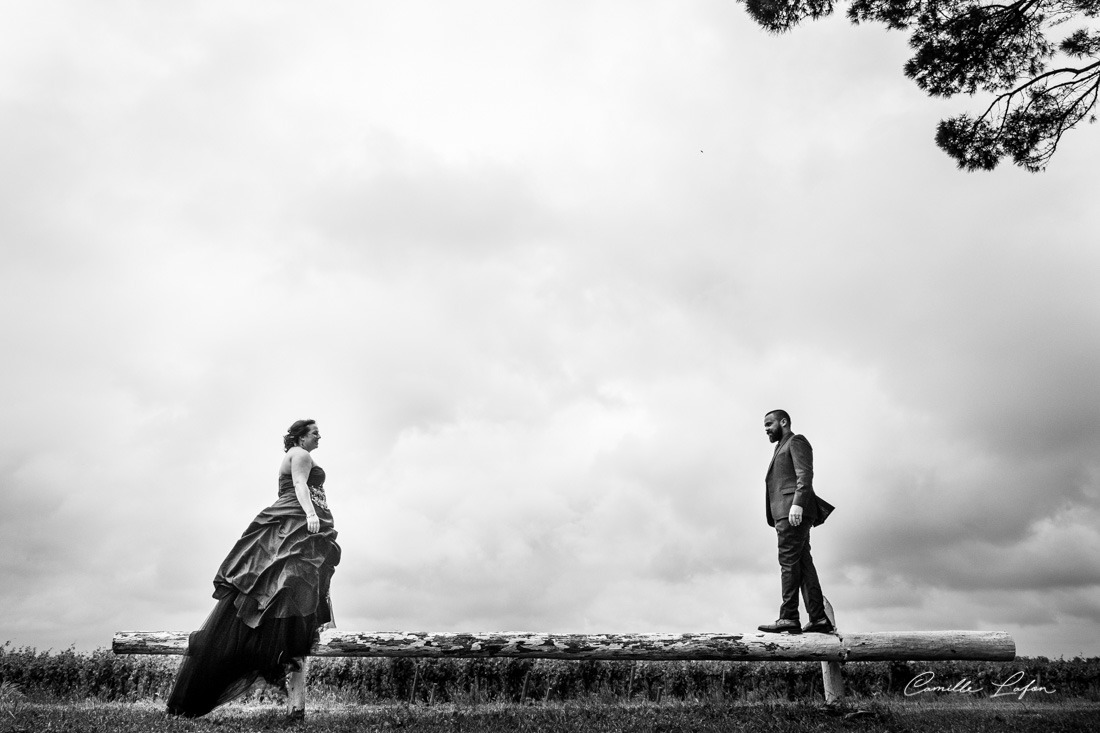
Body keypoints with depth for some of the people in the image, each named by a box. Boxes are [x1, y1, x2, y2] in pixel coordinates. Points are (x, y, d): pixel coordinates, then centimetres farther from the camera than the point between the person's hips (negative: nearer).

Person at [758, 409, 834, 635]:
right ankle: (819, 618, 3)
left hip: (794, 511, -9)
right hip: (786, 513, 9)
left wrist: (797, 504, -24)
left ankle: (788, 619, -16)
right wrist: (777, 521, 18)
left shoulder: (796, 441, 3)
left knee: (789, 561, -13)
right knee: (803, 563, 4)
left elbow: (805, 474, -11)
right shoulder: (782, 448, 30)